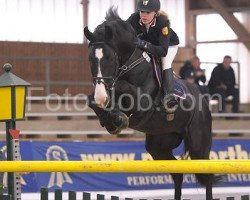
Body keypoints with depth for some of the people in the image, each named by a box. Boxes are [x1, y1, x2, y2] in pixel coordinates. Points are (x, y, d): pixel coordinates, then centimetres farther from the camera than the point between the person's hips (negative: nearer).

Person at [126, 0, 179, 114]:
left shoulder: (163, 22, -40)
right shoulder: (135, 18, -32)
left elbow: (163, 51, -44)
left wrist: (144, 44, -58)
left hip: (169, 45, -4)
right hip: (149, 44, 5)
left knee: (165, 63, -28)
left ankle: (169, 96, -34)